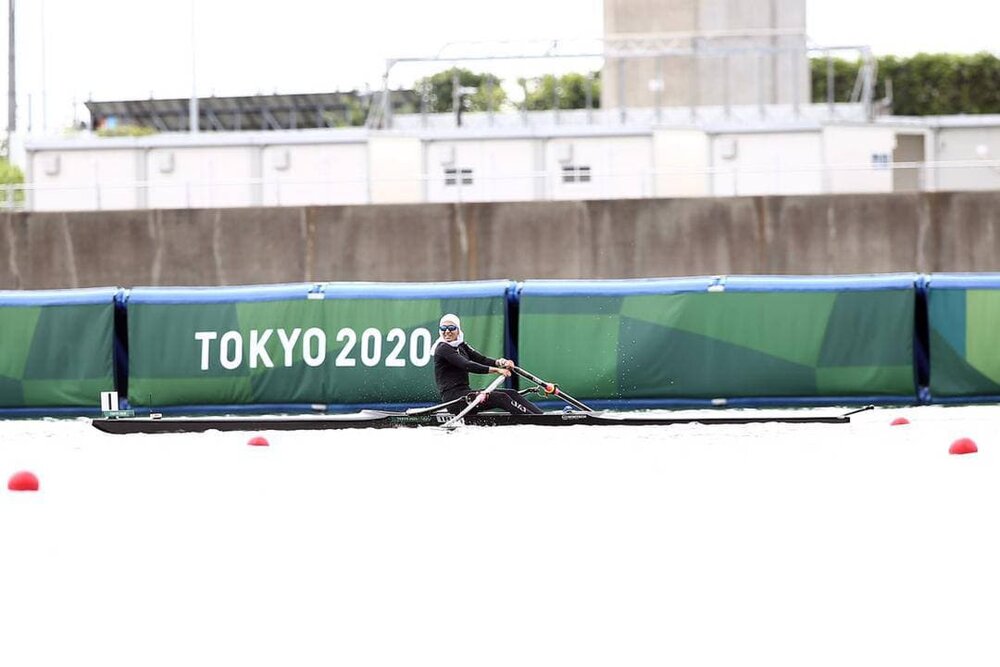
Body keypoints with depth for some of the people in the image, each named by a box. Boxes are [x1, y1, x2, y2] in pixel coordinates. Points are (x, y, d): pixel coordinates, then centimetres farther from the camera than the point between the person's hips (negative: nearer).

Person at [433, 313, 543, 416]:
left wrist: (500, 362, -14)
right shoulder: (442, 349, -10)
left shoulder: (461, 346, 17)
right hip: (453, 397, -9)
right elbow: (467, 365, -21)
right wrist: (496, 370, -25)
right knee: (501, 398, -21)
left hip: (465, 392, 9)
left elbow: (481, 359, 7)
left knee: (511, 393, -2)